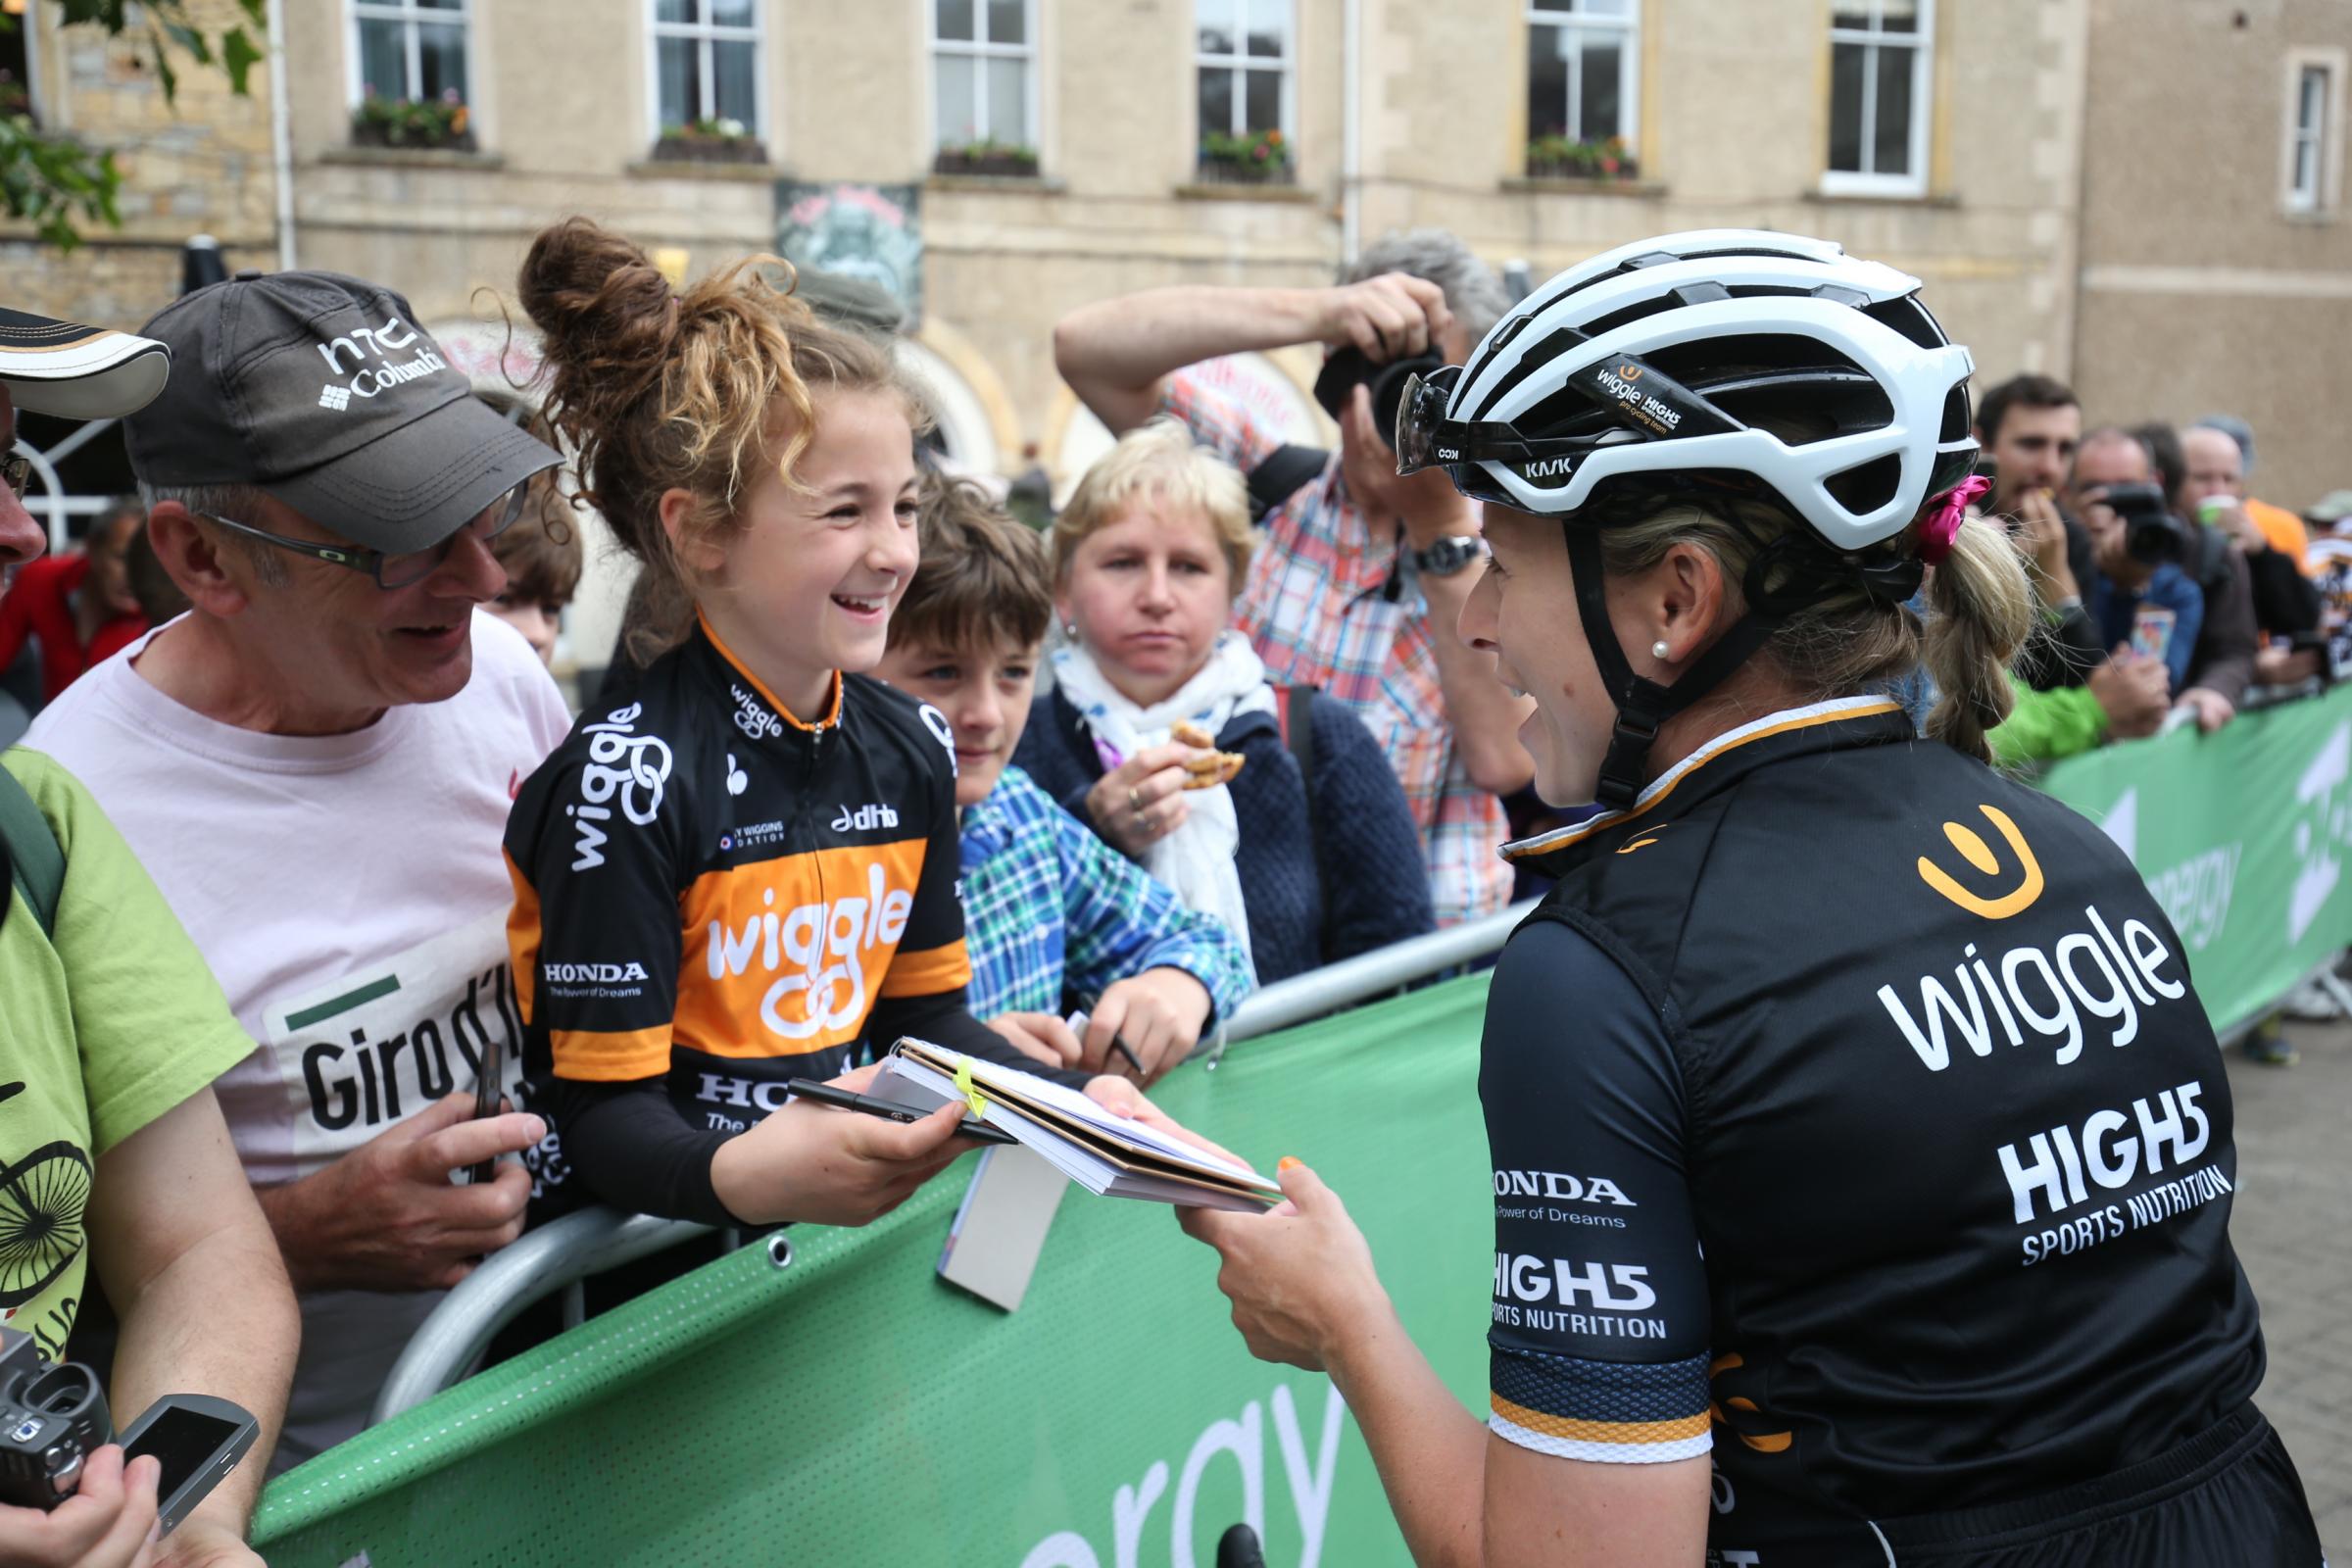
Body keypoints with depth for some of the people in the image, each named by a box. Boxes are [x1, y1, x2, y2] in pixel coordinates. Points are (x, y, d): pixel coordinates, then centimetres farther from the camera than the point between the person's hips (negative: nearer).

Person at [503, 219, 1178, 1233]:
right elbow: (605, 1111, -16)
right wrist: (744, 1176, -36)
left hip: (857, 1207, 5)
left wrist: (1078, 1101, -3)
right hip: (650, 1250, -4)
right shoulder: (629, 777, -17)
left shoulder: (911, 748, 4)